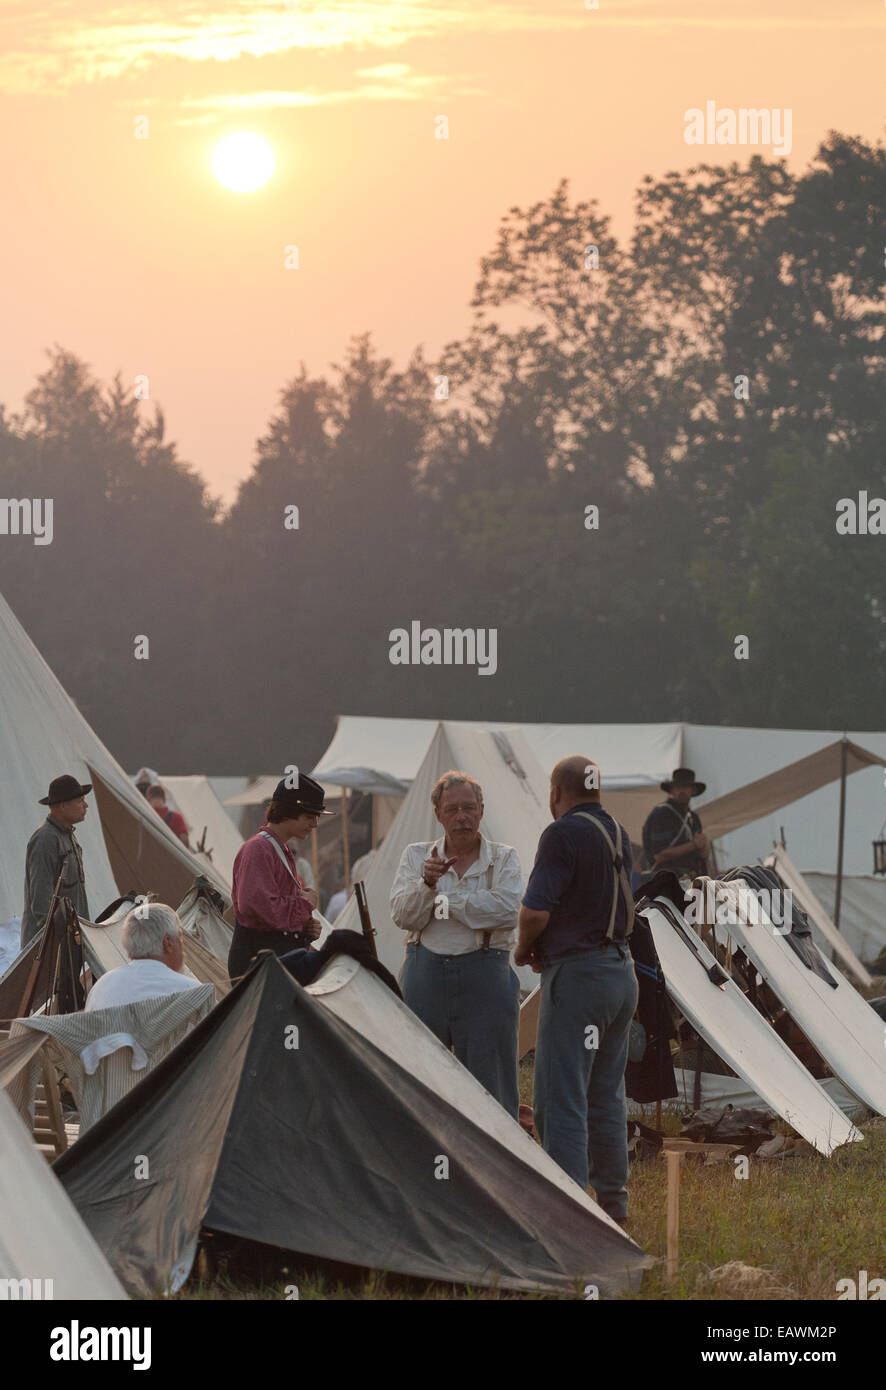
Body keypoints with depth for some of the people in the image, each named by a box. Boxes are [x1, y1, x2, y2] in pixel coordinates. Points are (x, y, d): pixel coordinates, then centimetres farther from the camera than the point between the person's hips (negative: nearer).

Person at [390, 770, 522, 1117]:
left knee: (490, 1082, -3)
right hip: (424, 973, 2)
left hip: (484, 977, -2)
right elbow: (403, 916, -1)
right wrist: (427, 883, -19)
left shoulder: (503, 859, 6)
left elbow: (507, 909, -13)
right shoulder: (416, 856, 11)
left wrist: (443, 902, -8)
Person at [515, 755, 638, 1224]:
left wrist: (524, 948, 2)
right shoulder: (618, 834, 12)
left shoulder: (562, 834, -13)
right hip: (622, 971, 8)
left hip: (577, 974, -8)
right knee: (606, 1096, 17)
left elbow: (535, 909, -20)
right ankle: (613, 1201, 23)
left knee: (561, 1100, -7)